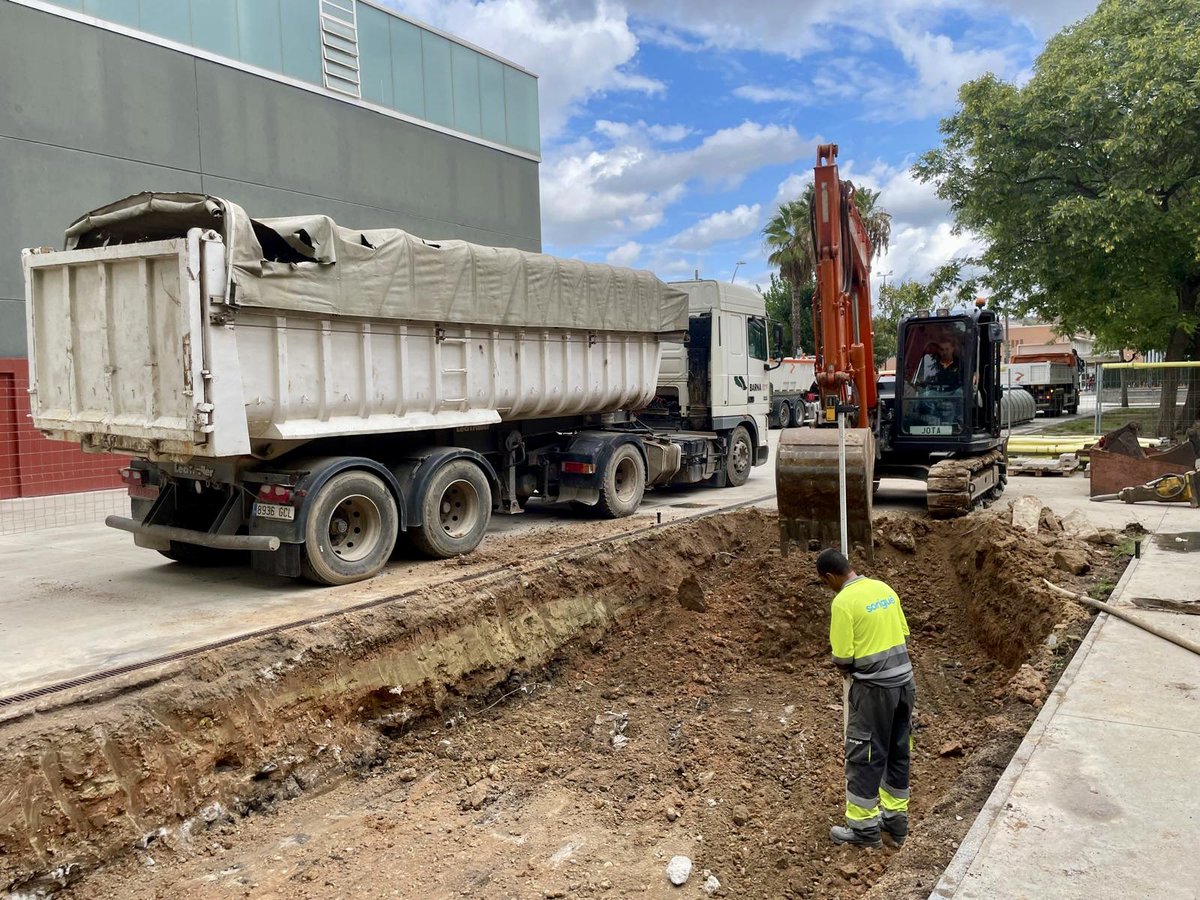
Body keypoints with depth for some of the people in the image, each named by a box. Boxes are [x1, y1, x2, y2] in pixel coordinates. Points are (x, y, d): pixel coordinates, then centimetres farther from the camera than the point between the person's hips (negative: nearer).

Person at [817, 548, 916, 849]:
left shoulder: (843, 601, -17)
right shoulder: (884, 588, 6)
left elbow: (843, 658, -15)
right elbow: (903, 633, 14)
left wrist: (847, 668, 6)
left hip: (874, 687, -8)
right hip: (903, 679, 8)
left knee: (864, 757, 5)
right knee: (897, 753, 17)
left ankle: (864, 827, 14)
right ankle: (895, 819, 29)